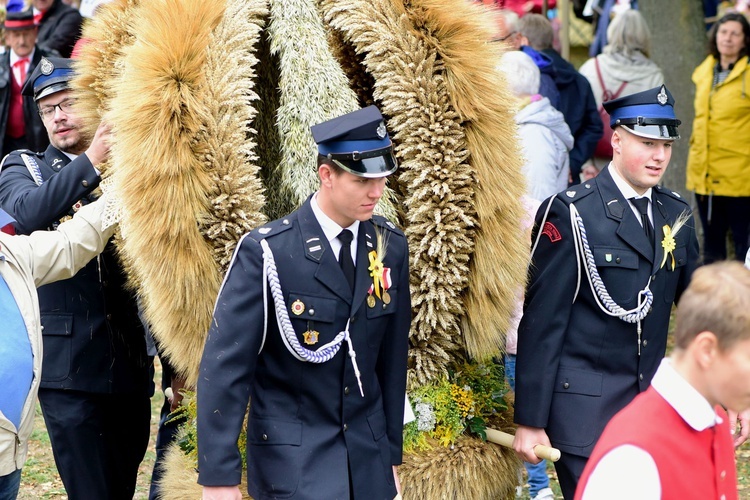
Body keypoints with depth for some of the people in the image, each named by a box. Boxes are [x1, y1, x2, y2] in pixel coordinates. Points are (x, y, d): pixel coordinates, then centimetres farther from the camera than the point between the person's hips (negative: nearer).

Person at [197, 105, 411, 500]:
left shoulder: (391, 246, 3)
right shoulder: (266, 252, -13)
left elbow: (392, 359, 10)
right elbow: (224, 368, -13)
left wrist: (391, 453, 13)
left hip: (367, 456, 5)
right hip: (293, 456, -5)